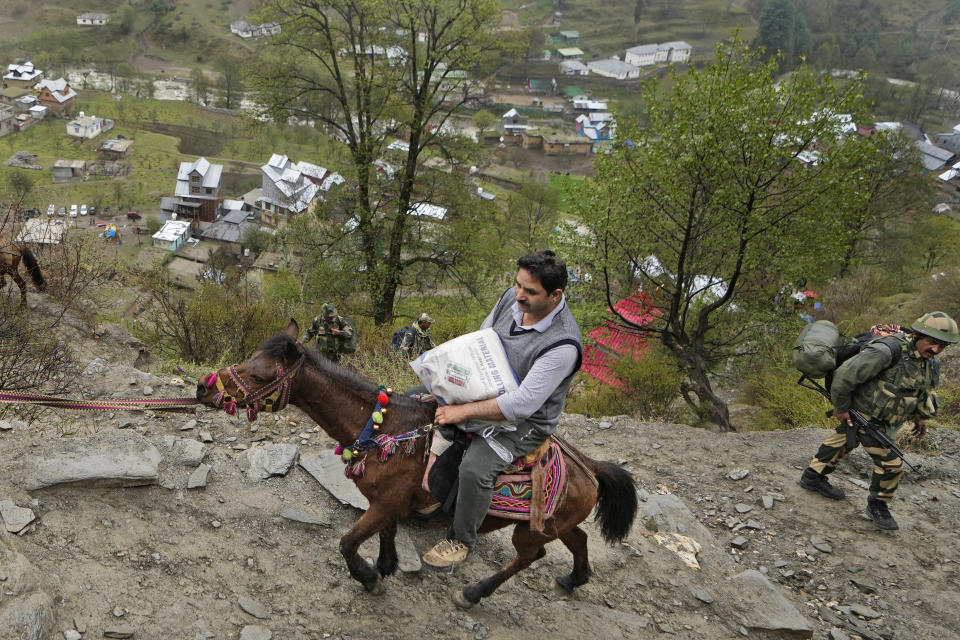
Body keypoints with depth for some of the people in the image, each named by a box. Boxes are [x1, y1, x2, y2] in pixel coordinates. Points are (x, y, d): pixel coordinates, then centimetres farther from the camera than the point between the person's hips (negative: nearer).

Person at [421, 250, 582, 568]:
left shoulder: (562, 345, -33)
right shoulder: (512, 298, -9)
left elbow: (522, 404, -35)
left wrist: (463, 411, -32)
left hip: (523, 423, -8)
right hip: (487, 394, 8)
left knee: (475, 468, -30)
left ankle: (460, 541, -6)